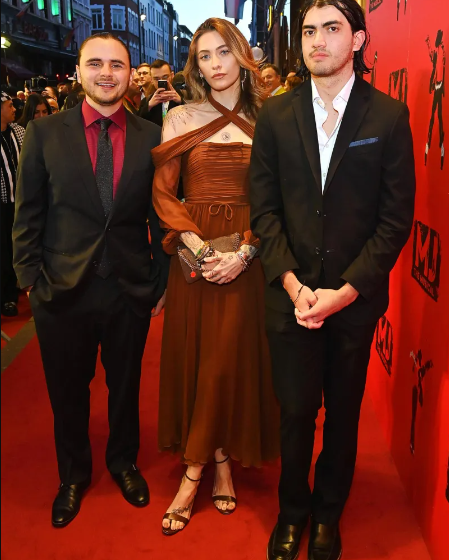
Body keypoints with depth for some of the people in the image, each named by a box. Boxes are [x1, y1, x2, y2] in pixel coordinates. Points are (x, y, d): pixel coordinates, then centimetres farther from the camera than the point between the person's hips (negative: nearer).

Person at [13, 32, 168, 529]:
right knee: (67, 392, 16)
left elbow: (160, 217, 3)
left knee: (125, 386, 18)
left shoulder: (151, 138, 0)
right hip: (62, 291, 0)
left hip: (131, 290, 1)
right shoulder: (44, 133, -2)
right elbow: (28, 215, 0)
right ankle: (73, 475, 41)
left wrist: (160, 282, 2)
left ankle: (123, 462, 44)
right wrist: (31, 279, -5)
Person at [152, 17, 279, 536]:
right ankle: (220, 463, 24)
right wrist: (199, 247, -13)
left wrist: (245, 250, -15)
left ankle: (195, 471, 19)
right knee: (195, 354, 5)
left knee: (234, 357, 2)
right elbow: (162, 191, -1)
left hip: (246, 257, 0)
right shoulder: (181, 118, 5)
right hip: (194, 254, 0)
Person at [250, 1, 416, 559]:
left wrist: (345, 290, -12)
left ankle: (329, 513, 37)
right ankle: (292, 511, 33)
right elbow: (264, 208, 1)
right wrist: (292, 283, -10)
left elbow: (396, 216, -4)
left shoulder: (389, 116, -2)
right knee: (295, 412, 8)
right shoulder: (275, 115, 2)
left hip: (355, 297, 0)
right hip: (291, 295, 1)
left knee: (344, 412, 14)